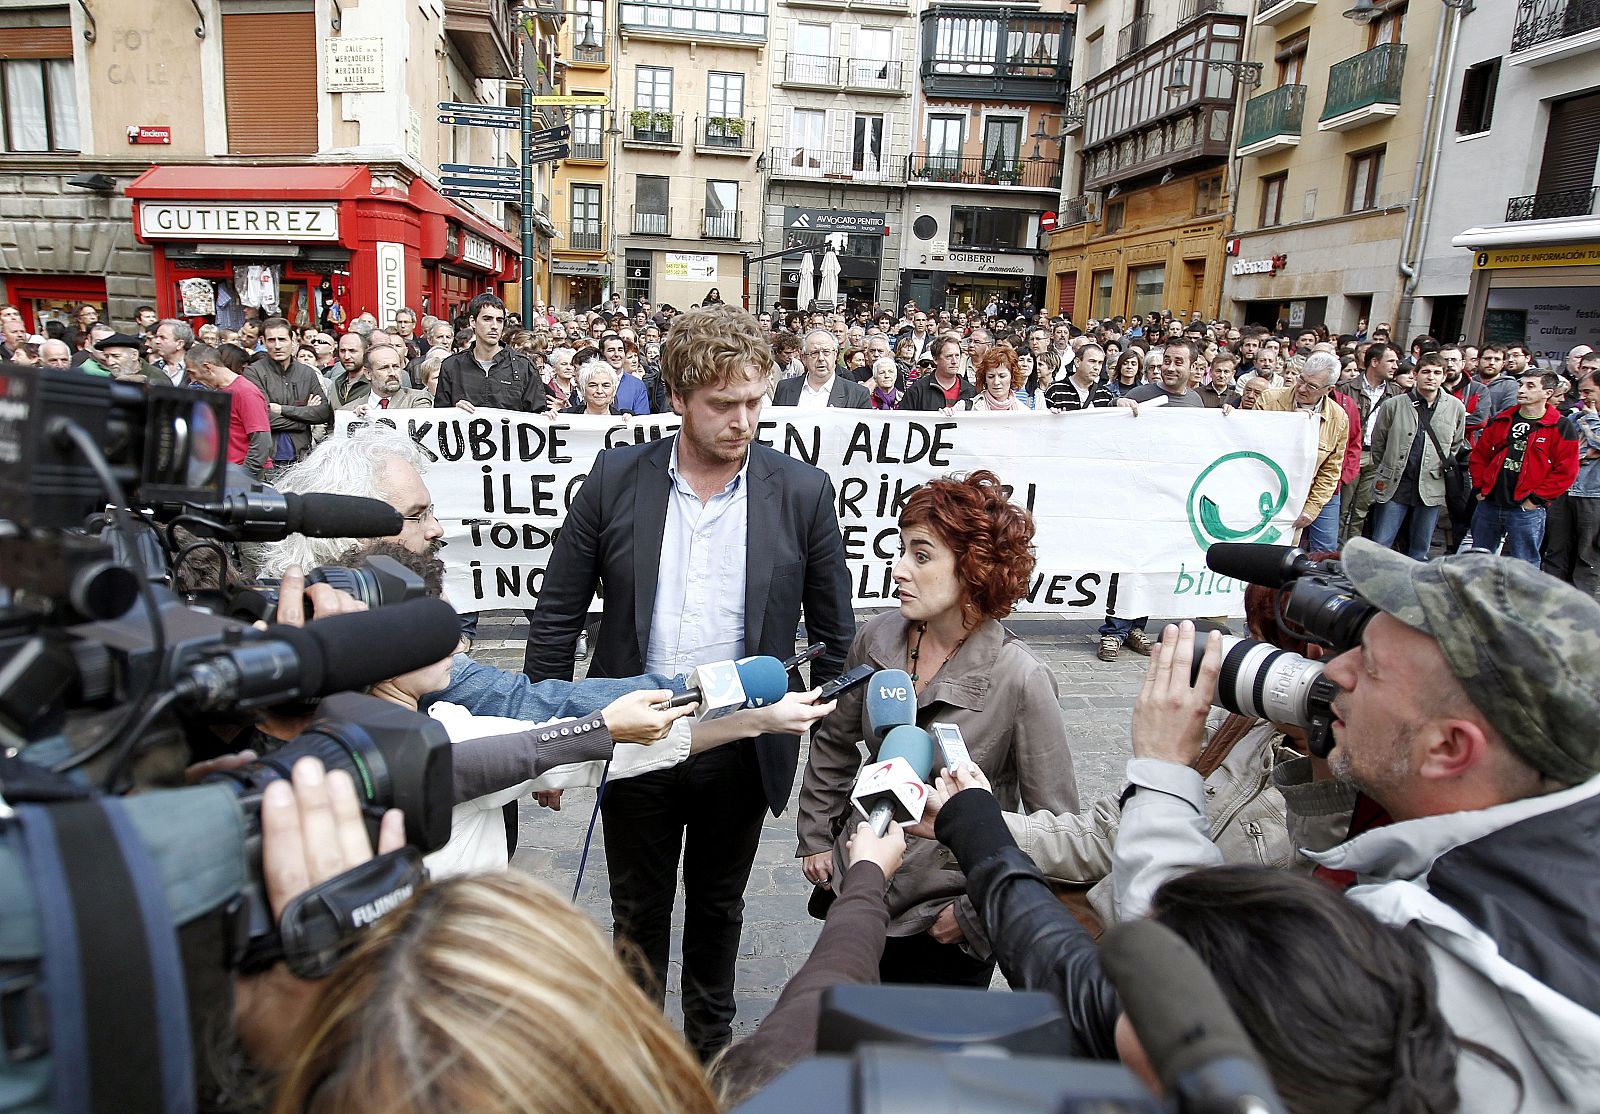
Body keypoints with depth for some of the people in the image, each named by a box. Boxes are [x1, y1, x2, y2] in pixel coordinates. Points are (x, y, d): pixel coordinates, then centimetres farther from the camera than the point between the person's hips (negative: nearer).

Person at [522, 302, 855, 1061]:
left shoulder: (803, 493, -8)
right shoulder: (617, 478, -7)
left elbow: (833, 631, 1)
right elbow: (558, 613, -1)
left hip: (742, 748, 0)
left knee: (717, 909, 21)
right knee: (637, 911, 20)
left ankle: (711, 1047, 46)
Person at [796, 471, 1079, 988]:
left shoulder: (1021, 679, -23)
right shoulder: (879, 637, -10)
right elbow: (834, 743, 8)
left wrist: (976, 914, -12)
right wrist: (815, 836, 9)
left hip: (944, 926, -4)